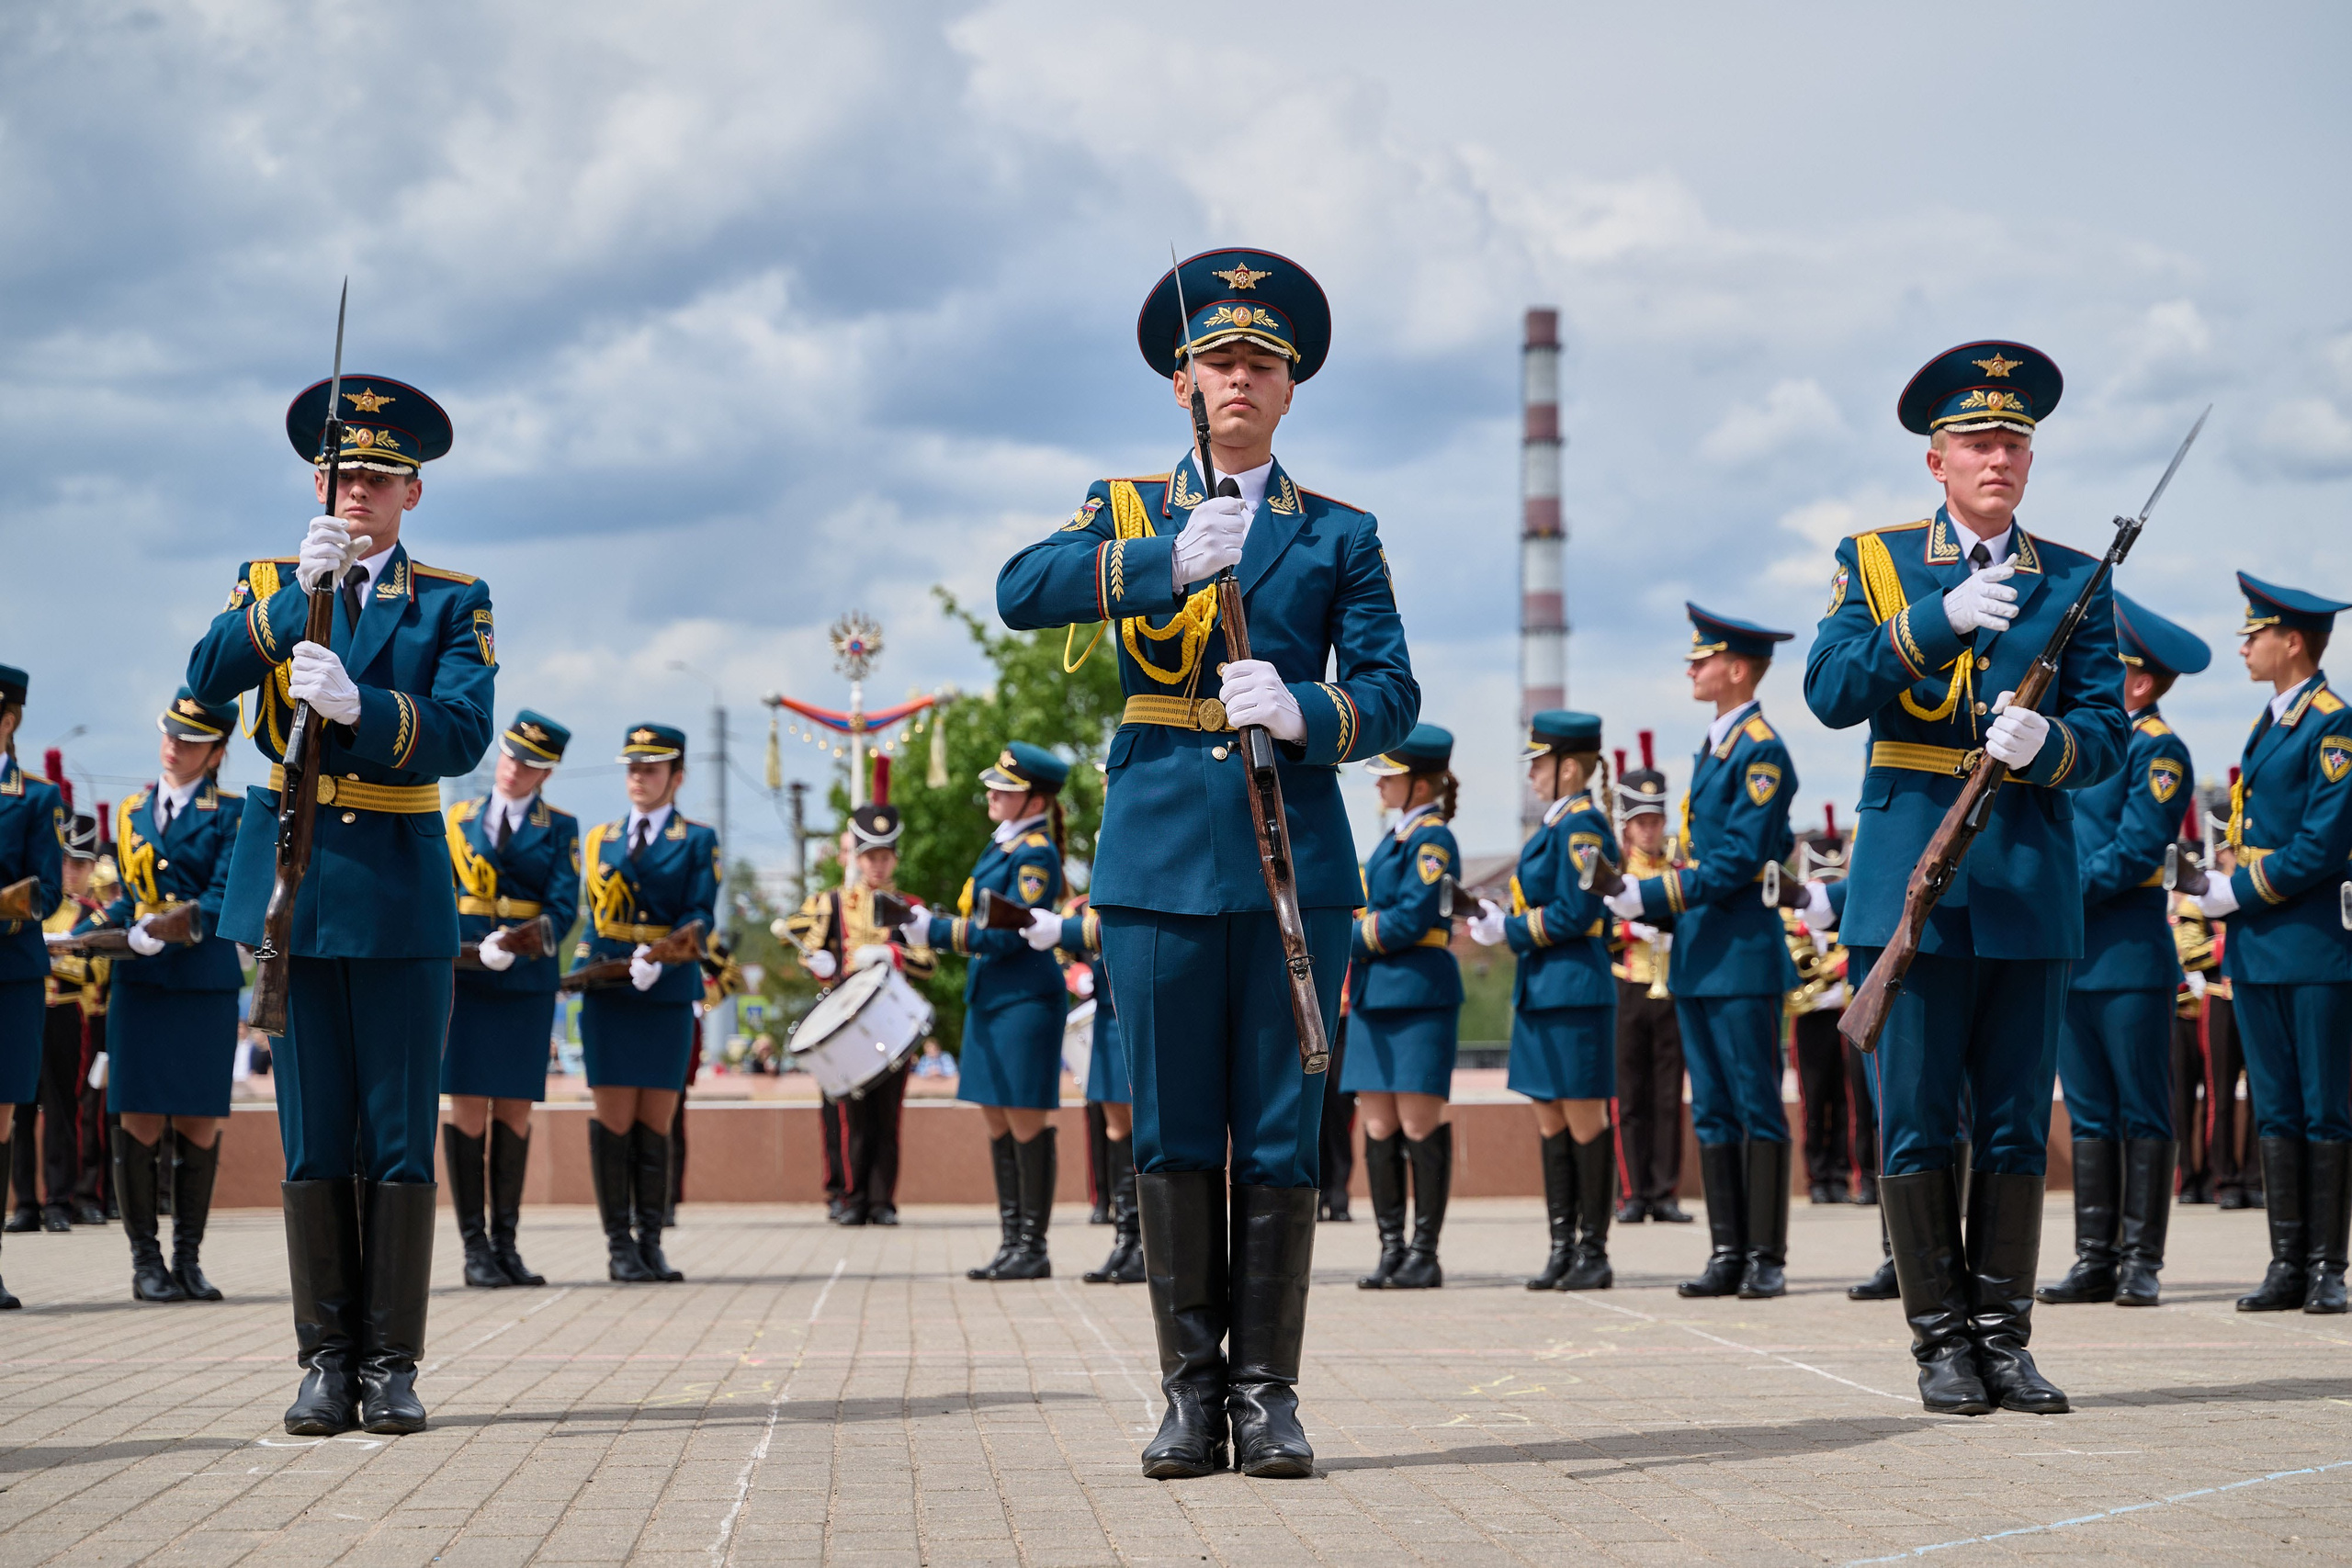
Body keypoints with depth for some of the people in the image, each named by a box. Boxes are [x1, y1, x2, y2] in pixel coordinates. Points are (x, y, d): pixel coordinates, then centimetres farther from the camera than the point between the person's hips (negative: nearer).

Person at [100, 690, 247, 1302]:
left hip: (206, 981, -2)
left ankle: (188, 1258, 10)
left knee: (200, 1122, 1)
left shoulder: (231, 814, 2)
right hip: (138, 982, 2)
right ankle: (145, 1260, 5)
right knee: (139, 1118, -2)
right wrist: (111, 930, 4)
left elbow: (225, 896, -9)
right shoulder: (132, 811, 15)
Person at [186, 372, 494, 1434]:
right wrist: (298, 594, -22)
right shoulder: (269, 590, 11)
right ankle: (327, 1360, 9)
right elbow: (206, 682, -9)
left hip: (401, 888, -1)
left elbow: (462, 735, -10)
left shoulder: (453, 604, 7)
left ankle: (391, 1364, 4)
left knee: (401, 1138, -1)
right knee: (313, 1138, 3)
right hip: (294, 884, 1)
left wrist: (358, 705, -27)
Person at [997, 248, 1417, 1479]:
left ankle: (1266, 1394, 6)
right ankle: (1190, 1391, 9)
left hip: (1295, 859, 0)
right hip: (1159, 856, 0)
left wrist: (1304, 712, -18)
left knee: (1280, 1140, 0)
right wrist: (1165, 560, -21)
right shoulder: (1125, 511, 12)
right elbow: (1020, 592, -8)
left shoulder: (1339, 536, 12)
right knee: (1174, 1138, 2)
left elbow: (1391, 694, 4)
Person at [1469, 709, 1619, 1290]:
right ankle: (1563, 1249, 14)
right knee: (1551, 1121, 10)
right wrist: (1497, 916, 7)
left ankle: (1595, 1253, 2)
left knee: (1584, 1120, -3)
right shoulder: (1558, 825, 16)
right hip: (1540, 993, 10)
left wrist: (1508, 932, -12)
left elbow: (1574, 914, -19)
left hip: (1574, 993, -10)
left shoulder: (1582, 824, -13)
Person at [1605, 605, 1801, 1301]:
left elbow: (1738, 862, -17)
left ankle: (1766, 1258, -2)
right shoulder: (1711, 748, 17)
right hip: (1698, 956, 9)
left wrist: (1651, 895, -19)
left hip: (1744, 955, -9)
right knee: (1713, 1112, 8)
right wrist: (1636, 898, 8)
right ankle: (1728, 1255, 11)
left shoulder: (1760, 750, -10)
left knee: (1758, 1109, -5)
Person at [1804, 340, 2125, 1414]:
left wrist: (2045, 744, -19)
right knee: (1917, 1125, -1)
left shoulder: (2076, 583, 11)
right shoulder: (1876, 563, 8)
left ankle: (2004, 1337, 11)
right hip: (1912, 876, -2)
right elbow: (1830, 692, -7)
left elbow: (2107, 733, 3)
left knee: (2017, 1126, 4)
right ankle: (1940, 1341, 6)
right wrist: (1938, 619, -18)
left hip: (2031, 884, 2)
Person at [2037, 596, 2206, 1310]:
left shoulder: (2158, 749, -6)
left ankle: (2140, 1262, 2)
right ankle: (2094, 1260, 10)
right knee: (2089, 1112, 8)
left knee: (2141, 1113, -1)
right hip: (2069, 954, 7)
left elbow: (2135, 850, -15)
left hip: (2129, 952, -7)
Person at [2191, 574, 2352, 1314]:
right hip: (2257, 948, 8)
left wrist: (2240, 892, -12)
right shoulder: (2267, 726, 16)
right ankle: (2287, 1265, 10)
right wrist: (2231, 896, 8)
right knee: (2276, 1112, 7)